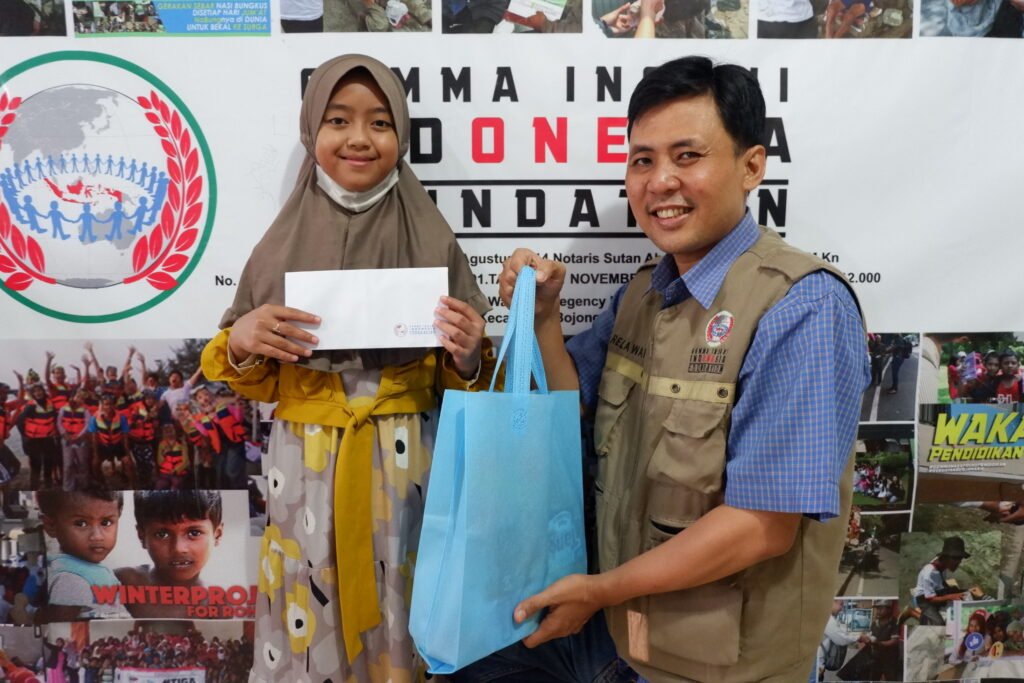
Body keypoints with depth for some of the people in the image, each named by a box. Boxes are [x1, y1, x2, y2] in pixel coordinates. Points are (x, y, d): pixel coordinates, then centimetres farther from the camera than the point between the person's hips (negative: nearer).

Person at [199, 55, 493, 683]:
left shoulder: (435, 244, -2)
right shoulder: (284, 244, 1)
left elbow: (459, 379, 2)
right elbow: (260, 380, 7)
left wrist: (468, 355, -18)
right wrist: (239, 343, -12)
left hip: (404, 466, -1)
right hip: (308, 466, 1)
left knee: (402, 620, 10)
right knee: (308, 626, 12)